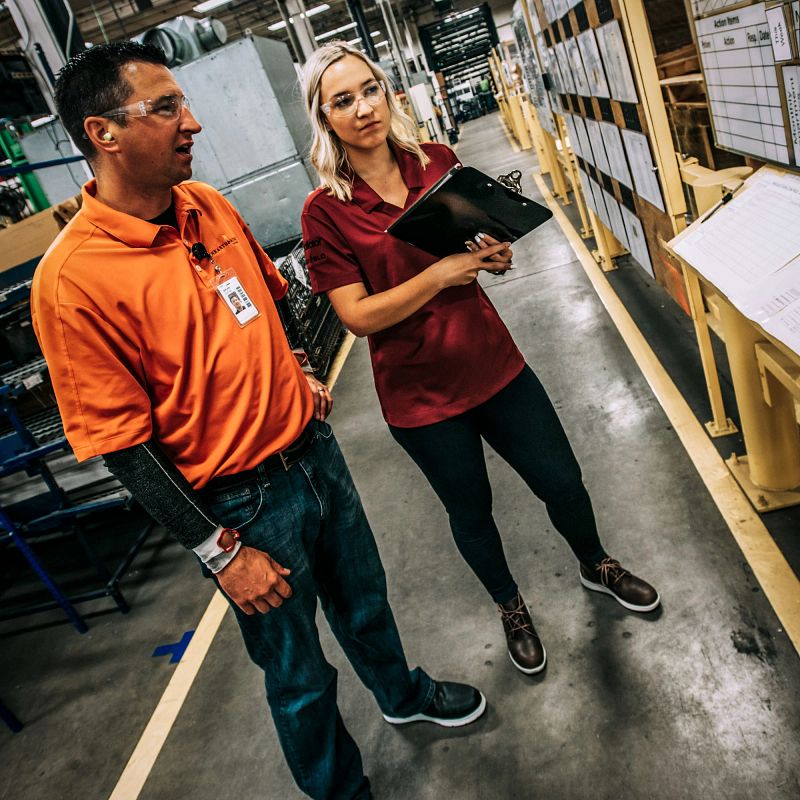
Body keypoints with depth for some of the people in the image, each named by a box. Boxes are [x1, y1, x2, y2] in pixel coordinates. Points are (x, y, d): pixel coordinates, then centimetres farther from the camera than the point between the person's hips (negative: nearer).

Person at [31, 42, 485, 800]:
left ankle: (403, 693, 59)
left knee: (363, 598, 29)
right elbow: (122, 444, -19)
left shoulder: (209, 206, -1)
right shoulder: (71, 279, -22)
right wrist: (221, 552, -16)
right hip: (242, 501, -6)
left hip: (311, 447, 7)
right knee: (298, 676, 16)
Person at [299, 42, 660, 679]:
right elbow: (358, 316, -16)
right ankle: (511, 606, 46)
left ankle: (595, 565, 47)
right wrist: (441, 273, -24)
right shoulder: (326, 210, -12)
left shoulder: (438, 162, 0)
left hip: (493, 362, 4)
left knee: (561, 480, 13)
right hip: (421, 393, -3)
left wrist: (494, 252, -10)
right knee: (471, 511, 16)